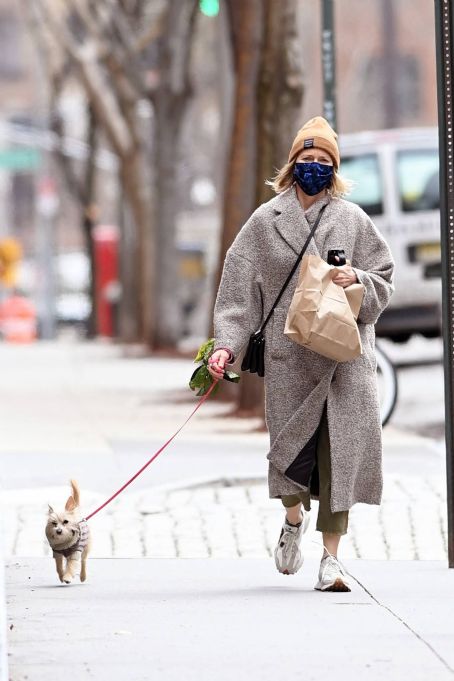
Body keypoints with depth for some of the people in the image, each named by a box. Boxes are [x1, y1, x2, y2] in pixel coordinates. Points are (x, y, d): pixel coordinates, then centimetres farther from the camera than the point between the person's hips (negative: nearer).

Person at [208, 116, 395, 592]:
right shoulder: (265, 222, 7)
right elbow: (239, 290, 4)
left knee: (340, 446, -8)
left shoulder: (353, 221, 10)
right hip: (288, 354, 0)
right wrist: (227, 344, -5)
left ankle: (331, 554, -4)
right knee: (291, 442, -3)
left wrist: (358, 280, -10)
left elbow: (384, 280, 12)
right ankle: (294, 518, 30)